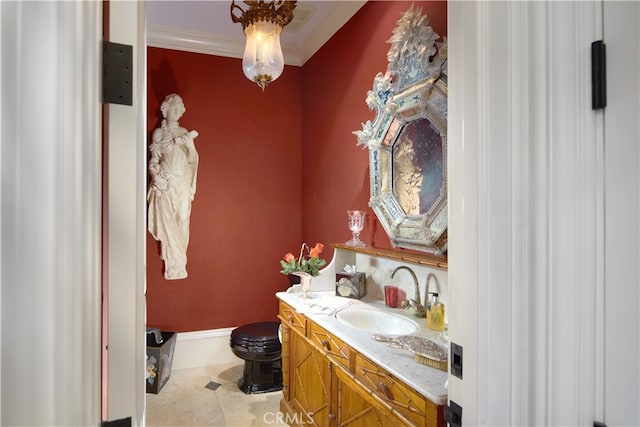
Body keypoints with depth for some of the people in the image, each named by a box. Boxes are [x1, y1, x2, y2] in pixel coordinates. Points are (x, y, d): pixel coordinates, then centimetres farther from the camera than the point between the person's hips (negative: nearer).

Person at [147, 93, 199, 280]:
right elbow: (153, 161, -2)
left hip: (182, 185, 3)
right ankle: (175, 264, 2)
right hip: (164, 184, -2)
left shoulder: (184, 133, 11)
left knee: (181, 222, 1)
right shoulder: (158, 133, 4)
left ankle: (175, 261, 13)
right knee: (167, 224, -7)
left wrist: (189, 144, -10)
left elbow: (192, 160, 7)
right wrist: (155, 177, -16)